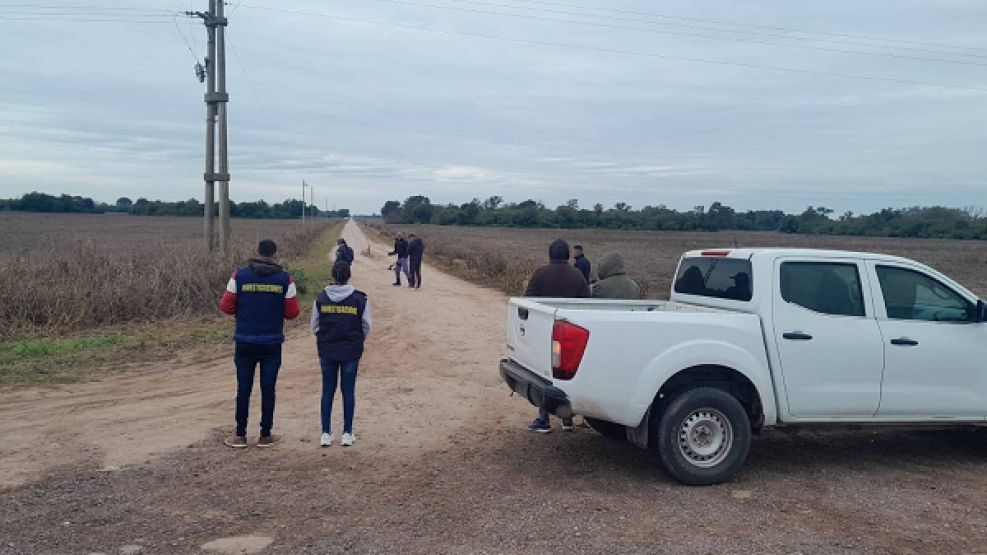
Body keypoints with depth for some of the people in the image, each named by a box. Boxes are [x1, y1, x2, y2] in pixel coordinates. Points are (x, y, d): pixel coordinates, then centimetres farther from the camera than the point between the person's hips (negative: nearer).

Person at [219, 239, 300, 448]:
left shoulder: (239, 276, -5)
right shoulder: (285, 279, -5)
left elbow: (226, 307, -2)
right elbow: (292, 312, -3)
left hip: (245, 343, 0)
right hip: (272, 343, 0)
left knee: (243, 389, 9)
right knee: (268, 390, 8)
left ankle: (240, 435, 15)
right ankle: (265, 435, 14)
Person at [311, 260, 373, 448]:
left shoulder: (321, 298, -4)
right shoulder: (360, 299, -8)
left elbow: (314, 326, 2)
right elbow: (367, 326, -1)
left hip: (327, 351, 1)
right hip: (351, 352, -1)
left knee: (327, 391, 10)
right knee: (348, 391, 8)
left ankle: (326, 434, 13)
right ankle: (347, 434, 13)